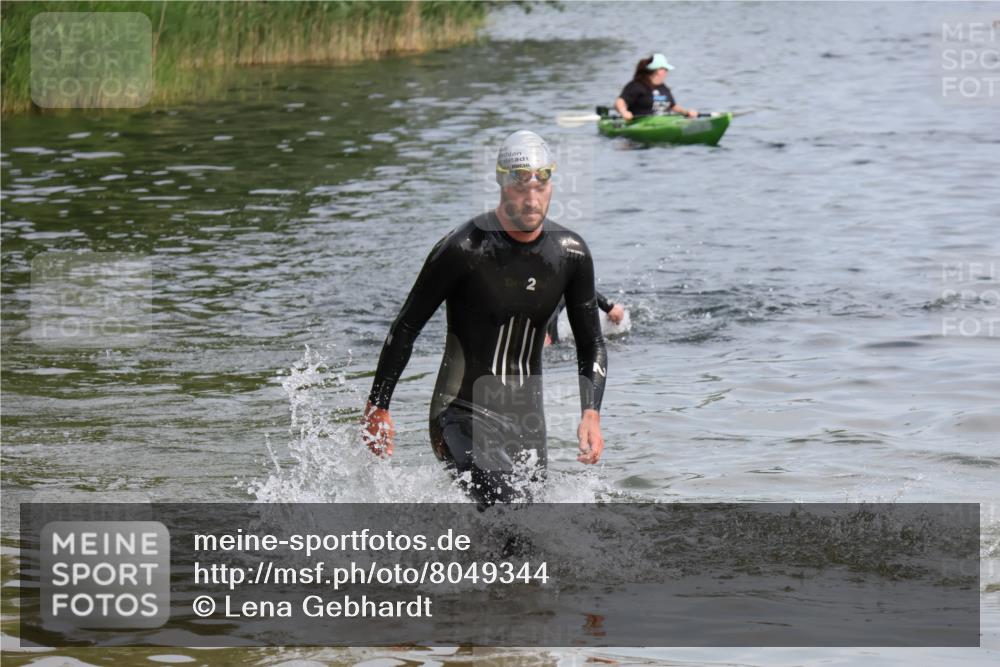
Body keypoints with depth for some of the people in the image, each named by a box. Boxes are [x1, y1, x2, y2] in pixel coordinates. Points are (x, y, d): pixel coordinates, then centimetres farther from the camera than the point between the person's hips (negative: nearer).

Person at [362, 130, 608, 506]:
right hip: (463, 415, -6)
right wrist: (378, 407, -2)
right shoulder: (464, 249, -15)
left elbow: (591, 344, 9)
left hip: (526, 418, 6)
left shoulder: (571, 254, 0)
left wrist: (591, 414, -7)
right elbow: (406, 328, -5)